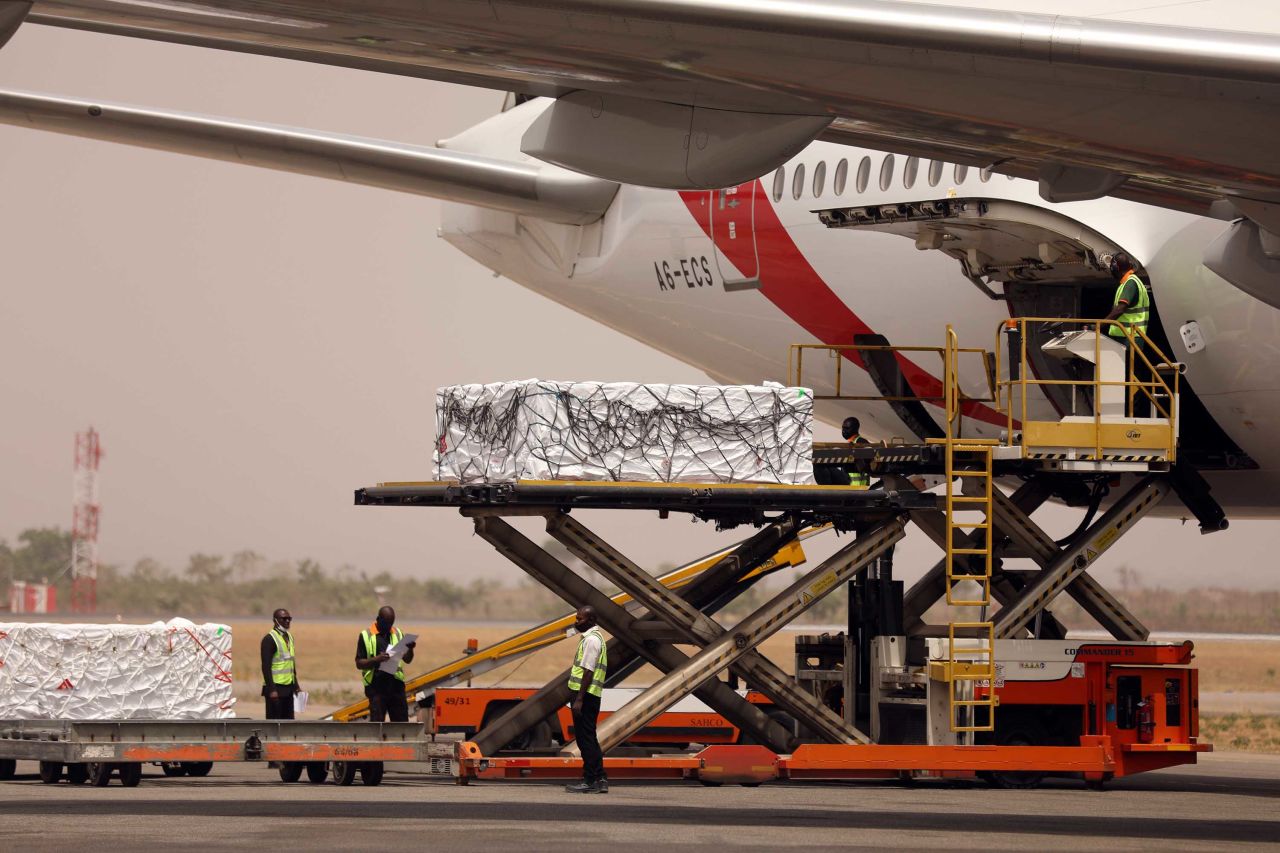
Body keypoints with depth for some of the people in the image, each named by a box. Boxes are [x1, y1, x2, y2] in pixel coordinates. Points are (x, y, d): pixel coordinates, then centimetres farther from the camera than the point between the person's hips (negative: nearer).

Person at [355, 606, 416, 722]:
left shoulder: (397, 633, 12)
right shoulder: (366, 636, 0)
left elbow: (407, 660, 13)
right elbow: (359, 663, -3)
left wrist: (410, 649, -8)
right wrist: (376, 659, -20)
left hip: (396, 685, 4)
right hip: (376, 685, -4)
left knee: (401, 721, 3)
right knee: (376, 722, -4)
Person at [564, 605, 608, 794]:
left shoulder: (591, 640, -14)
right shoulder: (593, 637, 18)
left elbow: (588, 672, -19)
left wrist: (579, 700, -21)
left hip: (586, 694, -10)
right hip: (589, 695, 10)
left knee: (585, 738, -7)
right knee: (588, 739, 13)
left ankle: (590, 782, -6)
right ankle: (600, 779, 14)